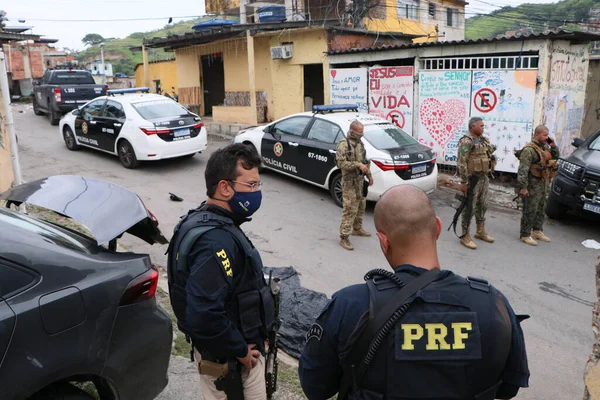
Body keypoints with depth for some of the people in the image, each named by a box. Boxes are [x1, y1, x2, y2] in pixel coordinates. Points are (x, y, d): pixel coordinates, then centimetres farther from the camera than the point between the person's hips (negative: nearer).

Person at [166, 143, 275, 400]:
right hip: (229, 361, -9)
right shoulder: (217, 240, -31)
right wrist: (240, 350, -21)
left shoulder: (201, 221, 1)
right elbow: (203, 316, -38)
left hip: (217, 350, 9)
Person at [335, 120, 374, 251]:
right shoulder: (344, 144, -15)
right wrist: (358, 165, -28)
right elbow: (341, 163, -22)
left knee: (361, 207, 19)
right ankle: (344, 238, -5)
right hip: (350, 182, -8)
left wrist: (369, 175, 19)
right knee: (350, 210, -9)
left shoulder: (360, 144, 11)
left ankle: (357, 229, 37)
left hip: (360, 181, 8)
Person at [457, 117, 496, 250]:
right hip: (472, 178, -8)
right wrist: (463, 182, -23)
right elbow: (461, 163, -20)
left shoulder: (484, 140, 12)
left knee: (482, 206, 17)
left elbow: (490, 155, 23)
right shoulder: (466, 141, -15)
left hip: (484, 177, 8)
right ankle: (465, 236, 4)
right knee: (469, 207, -3)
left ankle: (480, 231, 31)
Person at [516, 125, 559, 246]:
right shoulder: (529, 150, -16)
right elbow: (522, 170, -21)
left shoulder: (545, 147, 12)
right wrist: (523, 187, -25)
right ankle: (525, 235, 4)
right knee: (530, 211, -4)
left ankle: (537, 231, 31)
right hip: (533, 185, -9)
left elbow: (556, 157, 26)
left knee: (541, 210, 18)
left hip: (544, 184, 9)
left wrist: (553, 146, 9)